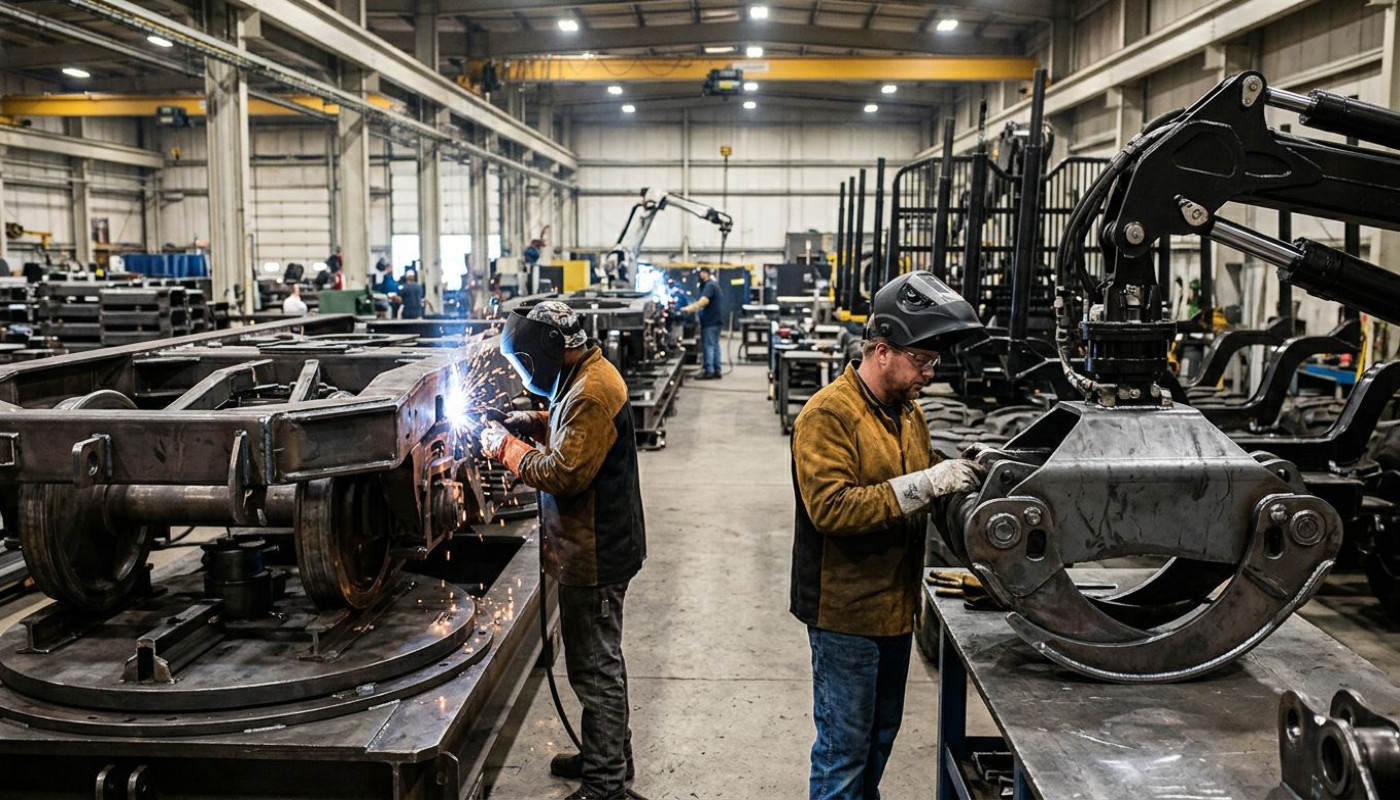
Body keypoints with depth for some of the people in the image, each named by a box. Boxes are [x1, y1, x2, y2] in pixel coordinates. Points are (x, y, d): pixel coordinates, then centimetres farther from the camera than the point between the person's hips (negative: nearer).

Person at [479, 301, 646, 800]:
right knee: (598, 660, 22)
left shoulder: (591, 393, -23)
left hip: (594, 554, -10)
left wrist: (507, 447, -13)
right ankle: (609, 755, 37)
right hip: (594, 546, 10)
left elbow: (564, 474, -25)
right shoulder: (588, 377, 9)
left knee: (596, 667, 1)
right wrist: (534, 424, 9)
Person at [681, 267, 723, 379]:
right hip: (714, 319, 10)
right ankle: (716, 370, 14)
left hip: (710, 320, -10)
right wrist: (692, 308, 13)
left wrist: (690, 308, -36)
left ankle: (709, 371, -9)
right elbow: (702, 302, 24)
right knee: (714, 345, 11)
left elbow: (704, 301, -31)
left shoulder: (709, 285, -15)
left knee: (708, 345, -9)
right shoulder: (712, 284, 18)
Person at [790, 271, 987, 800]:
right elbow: (831, 507, -28)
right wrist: (925, 484, -31)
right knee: (844, 743, 3)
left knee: (881, 734, 22)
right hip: (846, 610, -9)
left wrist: (956, 476, 0)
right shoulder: (827, 415, -18)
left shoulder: (907, 410, 10)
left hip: (895, 604, 9)